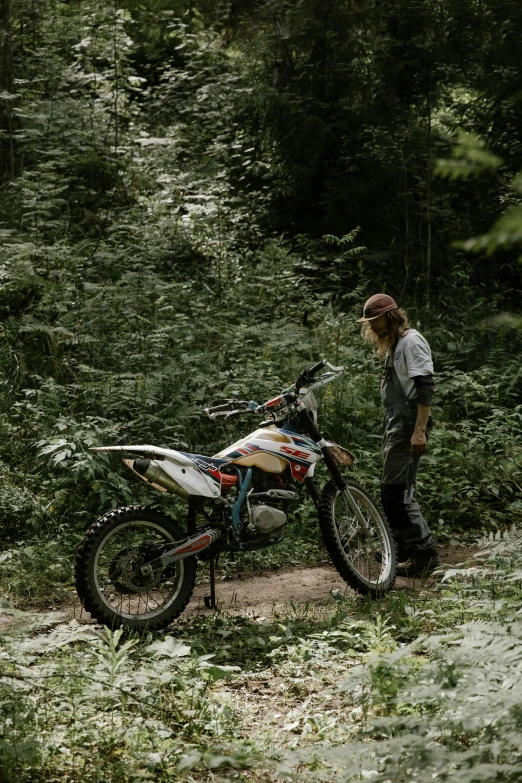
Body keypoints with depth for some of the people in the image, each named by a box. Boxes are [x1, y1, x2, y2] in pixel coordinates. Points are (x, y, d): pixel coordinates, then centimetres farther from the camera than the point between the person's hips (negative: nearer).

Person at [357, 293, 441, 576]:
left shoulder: (411, 341, -9)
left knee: (396, 491, -15)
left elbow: (425, 388, -19)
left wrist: (419, 431, -26)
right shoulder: (392, 345, 22)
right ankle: (407, 553, 17)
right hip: (395, 424, 11)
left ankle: (424, 551, -11)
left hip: (408, 425, -11)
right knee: (398, 492, 11)